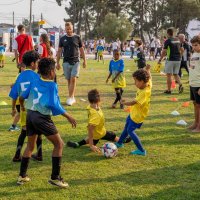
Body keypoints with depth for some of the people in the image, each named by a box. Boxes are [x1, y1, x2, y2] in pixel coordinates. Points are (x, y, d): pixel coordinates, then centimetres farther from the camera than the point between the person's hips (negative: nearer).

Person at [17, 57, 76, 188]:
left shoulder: (35, 83, 9)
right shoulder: (52, 85, -9)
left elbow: (22, 97, 18)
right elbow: (53, 104, -20)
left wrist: (23, 107, 41)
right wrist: (68, 116, -15)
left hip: (30, 114, 7)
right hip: (42, 118, -7)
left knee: (30, 146, 22)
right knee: (59, 144, 4)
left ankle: (22, 176, 26)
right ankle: (55, 177, 1)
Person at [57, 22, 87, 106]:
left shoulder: (77, 38, 4)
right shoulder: (62, 39, 7)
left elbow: (81, 49, 9)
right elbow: (59, 51, 9)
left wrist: (84, 60, 7)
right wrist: (57, 62, 5)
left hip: (75, 61, -2)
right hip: (66, 62, 2)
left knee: (73, 79, -12)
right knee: (69, 80, 5)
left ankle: (70, 97, -9)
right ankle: (72, 98, 13)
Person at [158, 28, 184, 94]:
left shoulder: (167, 41, -10)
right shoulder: (178, 40, 9)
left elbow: (164, 52, -12)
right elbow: (182, 50, 14)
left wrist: (160, 60, -4)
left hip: (170, 60, -6)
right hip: (178, 60, 6)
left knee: (169, 75, 4)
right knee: (176, 74, 16)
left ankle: (169, 90, 7)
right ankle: (180, 85, -7)